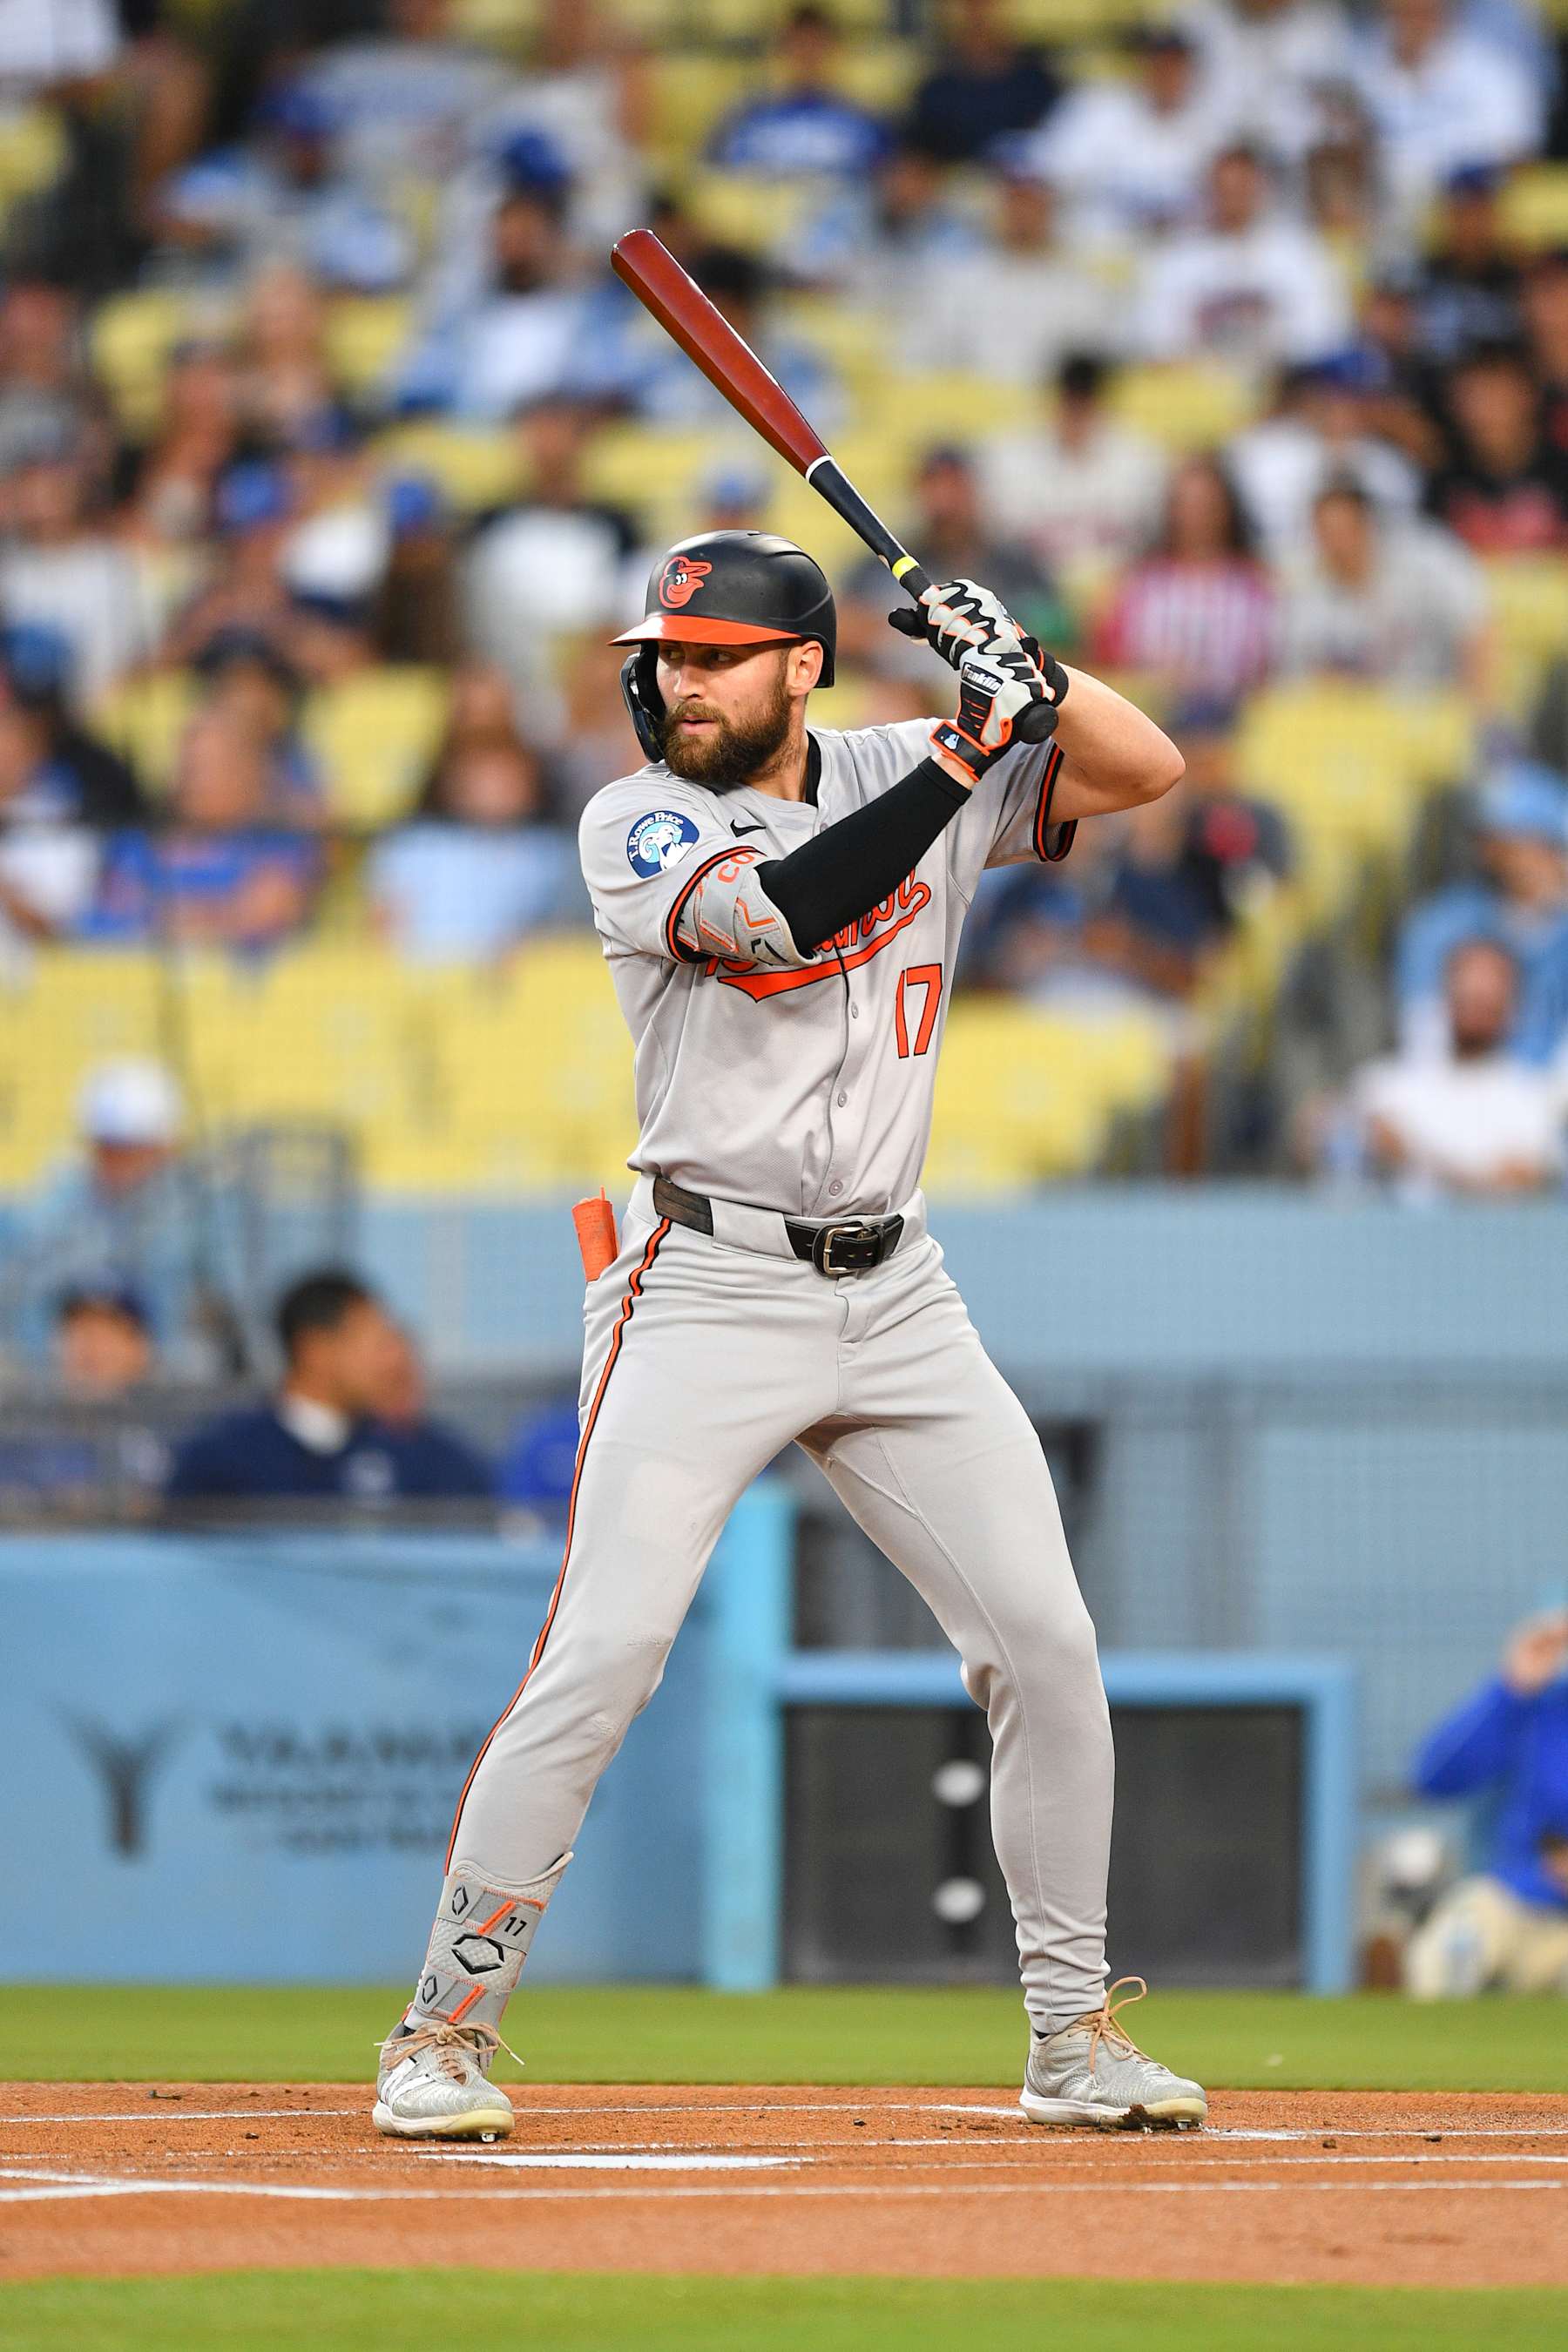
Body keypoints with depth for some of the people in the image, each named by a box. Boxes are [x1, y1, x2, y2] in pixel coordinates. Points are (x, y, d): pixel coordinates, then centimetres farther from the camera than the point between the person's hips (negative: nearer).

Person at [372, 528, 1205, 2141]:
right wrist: (970, 746, -22)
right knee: (600, 1659, -14)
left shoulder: (913, 775, 7)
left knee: (1046, 1643, 1)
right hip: (707, 1294, -4)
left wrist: (1024, 668, -10)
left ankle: (1074, 2036, 14)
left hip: (895, 1296, 4)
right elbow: (784, 914, -23)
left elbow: (1146, 770, 8)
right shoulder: (637, 826, -6)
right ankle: (445, 2032, -5)